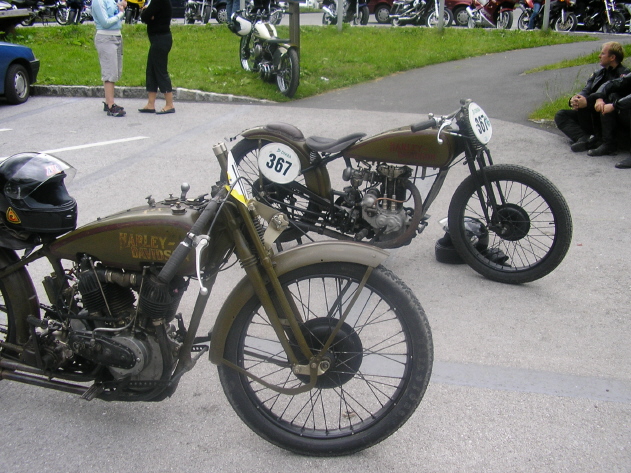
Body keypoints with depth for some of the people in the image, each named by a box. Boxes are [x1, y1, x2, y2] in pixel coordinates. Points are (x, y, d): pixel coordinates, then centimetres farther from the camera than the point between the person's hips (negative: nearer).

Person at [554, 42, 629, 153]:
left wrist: (588, 102, -33)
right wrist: (574, 99, -19)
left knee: (583, 105, -29)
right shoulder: (599, 73, 18)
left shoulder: (623, 75, -8)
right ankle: (585, 138, -28)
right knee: (560, 115, -4)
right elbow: (586, 91, 5)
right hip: (593, 116, 9)